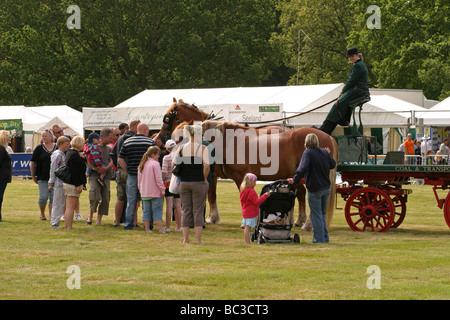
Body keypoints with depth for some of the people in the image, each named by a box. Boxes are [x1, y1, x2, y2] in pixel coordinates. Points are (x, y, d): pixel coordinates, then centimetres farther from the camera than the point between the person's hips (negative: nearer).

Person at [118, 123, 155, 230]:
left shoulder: (127, 142, 6)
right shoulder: (150, 142, -3)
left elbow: (120, 159, 3)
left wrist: (127, 171, 10)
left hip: (132, 175, 2)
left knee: (131, 200, 7)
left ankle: (128, 224, 6)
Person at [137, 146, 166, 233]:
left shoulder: (142, 165, 10)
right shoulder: (155, 164, -11)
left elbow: (139, 180, 15)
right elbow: (158, 179, -14)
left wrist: (140, 189, 23)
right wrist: (162, 190, -7)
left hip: (144, 193, 6)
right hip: (155, 192, -6)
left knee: (146, 210, 9)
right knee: (157, 210, -3)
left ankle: (147, 229, 8)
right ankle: (160, 229, -6)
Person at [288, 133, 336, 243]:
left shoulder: (308, 153, -14)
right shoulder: (324, 152, 5)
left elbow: (303, 168, -28)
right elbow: (333, 165, 19)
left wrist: (295, 179, -30)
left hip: (314, 189, -6)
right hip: (326, 188, 6)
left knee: (316, 215, 1)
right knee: (322, 214, 19)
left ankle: (319, 239, 2)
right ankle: (325, 237, 22)